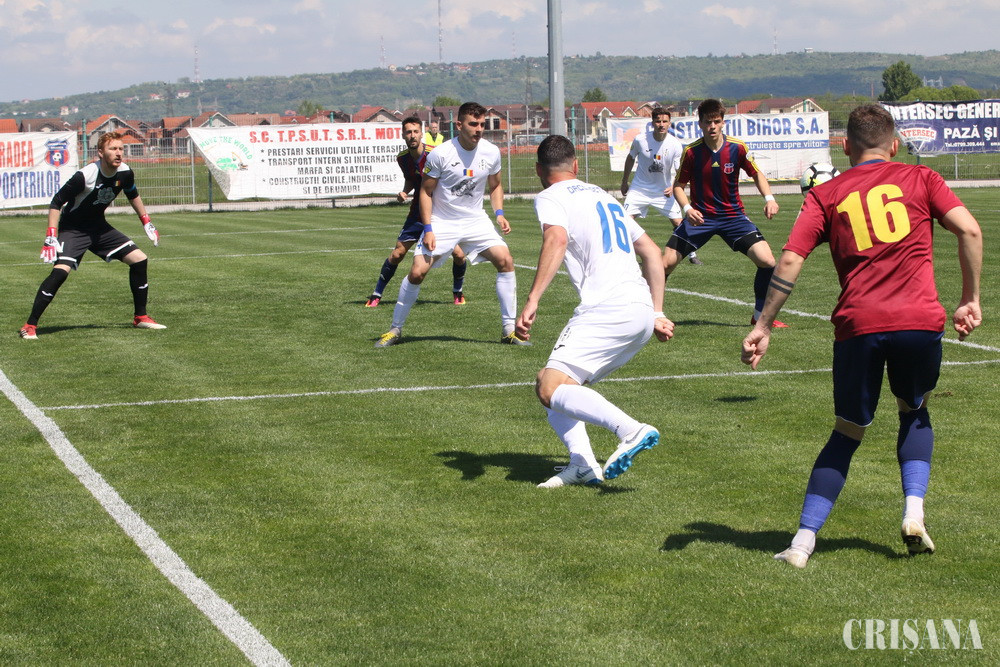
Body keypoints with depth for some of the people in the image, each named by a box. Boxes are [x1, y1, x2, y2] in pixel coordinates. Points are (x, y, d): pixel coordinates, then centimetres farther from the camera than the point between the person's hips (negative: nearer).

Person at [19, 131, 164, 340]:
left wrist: (146, 222, 17)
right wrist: (51, 238, -26)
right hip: (73, 228, -6)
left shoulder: (125, 173, -9)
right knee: (61, 270, -27)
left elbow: (133, 195, 15)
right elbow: (56, 203, -20)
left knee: (139, 260, -1)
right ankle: (30, 326, -18)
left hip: (99, 227, 7)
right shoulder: (85, 175, -27)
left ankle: (140, 317, 15)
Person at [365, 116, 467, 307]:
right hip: (417, 213, 3)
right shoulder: (402, 158, -2)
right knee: (397, 254, -2)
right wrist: (404, 192, -1)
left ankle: (457, 292, 16)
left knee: (459, 255, -11)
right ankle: (376, 294, 13)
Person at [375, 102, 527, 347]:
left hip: (476, 221, 3)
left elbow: (495, 186, 13)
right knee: (417, 272, -12)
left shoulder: (491, 152, -5)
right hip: (442, 223, -3)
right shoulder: (440, 154, -15)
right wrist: (428, 229, -13)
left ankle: (509, 329, -5)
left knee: (505, 261, -14)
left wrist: (499, 213, -3)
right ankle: (395, 330, 8)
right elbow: (425, 191, -6)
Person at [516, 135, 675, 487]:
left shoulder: (550, 198, 4)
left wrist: (532, 300, -25)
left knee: (550, 387, -14)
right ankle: (582, 464, -4)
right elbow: (652, 252, 30)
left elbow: (557, 239, -18)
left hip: (606, 309, -8)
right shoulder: (604, 196, 29)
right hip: (642, 312, 8)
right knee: (560, 384, 15)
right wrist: (656, 314, 31)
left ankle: (631, 430, -30)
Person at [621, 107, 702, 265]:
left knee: (679, 223, -4)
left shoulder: (675, 144, -15)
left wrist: (674, 187, -31)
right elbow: (630, 159, 5)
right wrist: (624, 182, 13)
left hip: (664, 191, 0)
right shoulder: (640, 139, -14)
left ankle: (692, 254, 15)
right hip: (640, 188, 0)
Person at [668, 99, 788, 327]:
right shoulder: (691, 152, -10)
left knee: (767, 261, -14)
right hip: (700, 216, -1)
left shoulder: (737, 148, -9)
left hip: (733, 216, 1)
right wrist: (687, 209, -19)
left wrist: (769, 198, -11)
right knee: (666, 263, -11)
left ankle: (761, 315, 6)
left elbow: (756, 174, 6)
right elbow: (678, 185, 0)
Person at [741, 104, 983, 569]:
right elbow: (969, 230, -1)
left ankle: (803, 541, 6)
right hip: (921, 321, 0)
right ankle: (913, 512, 6)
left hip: (858, 326, 0)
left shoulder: (826, 195, 12)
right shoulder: (920, 180, 12)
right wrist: (970, 300, 5)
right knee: (914, 414, 26)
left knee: (846, 435, 14)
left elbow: (790, 260, 2)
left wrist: (763, 327, 5)